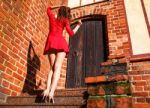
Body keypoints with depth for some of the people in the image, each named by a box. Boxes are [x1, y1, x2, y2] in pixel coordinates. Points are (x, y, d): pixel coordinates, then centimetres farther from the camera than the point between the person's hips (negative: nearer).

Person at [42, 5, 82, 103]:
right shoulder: (65, 20, 13)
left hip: (51, 42, 4)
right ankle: (52, 92, -33)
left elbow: (49, 9, 46)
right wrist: (78, 25, 21)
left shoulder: (52, 17, 24)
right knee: (57, 67, -16)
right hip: (60, 42, -4)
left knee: (52, 67, 2)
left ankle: (47, 89, -19)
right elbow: (71, 33, 7)